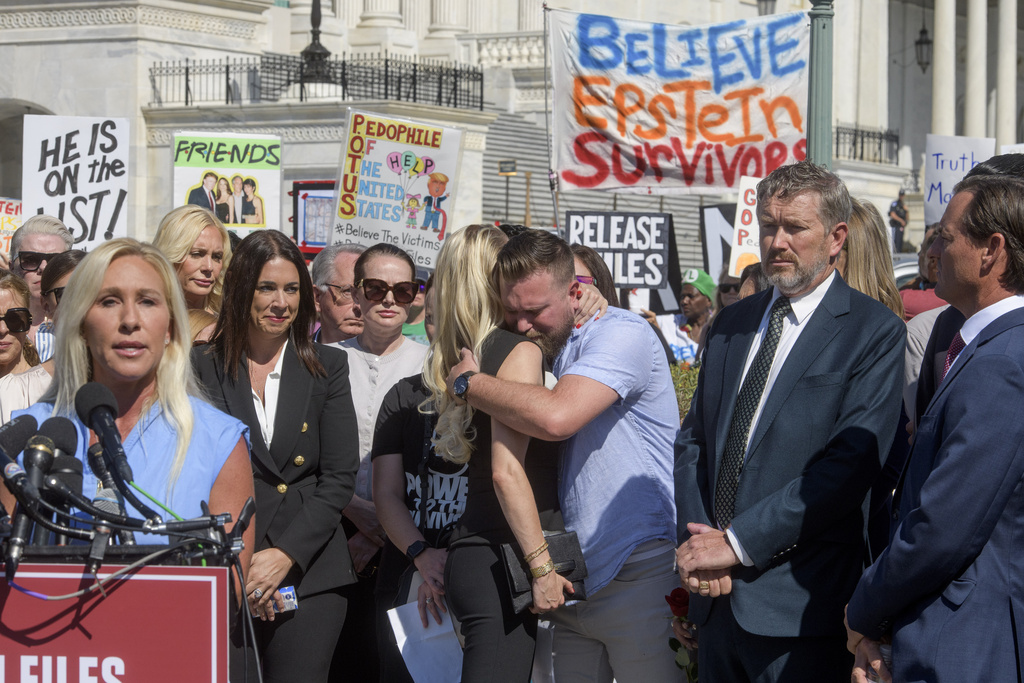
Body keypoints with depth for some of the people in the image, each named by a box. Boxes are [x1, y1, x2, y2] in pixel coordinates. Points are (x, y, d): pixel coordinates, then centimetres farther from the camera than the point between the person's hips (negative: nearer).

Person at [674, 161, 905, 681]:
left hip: (798, 605, -6)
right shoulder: (731, 324, 15)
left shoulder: (874, 332, -6)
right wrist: (696, 541, -3)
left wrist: (737, 541, -16)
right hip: (716, 595, 6)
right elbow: (693, 439, 14)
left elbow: (851, 463, -15)